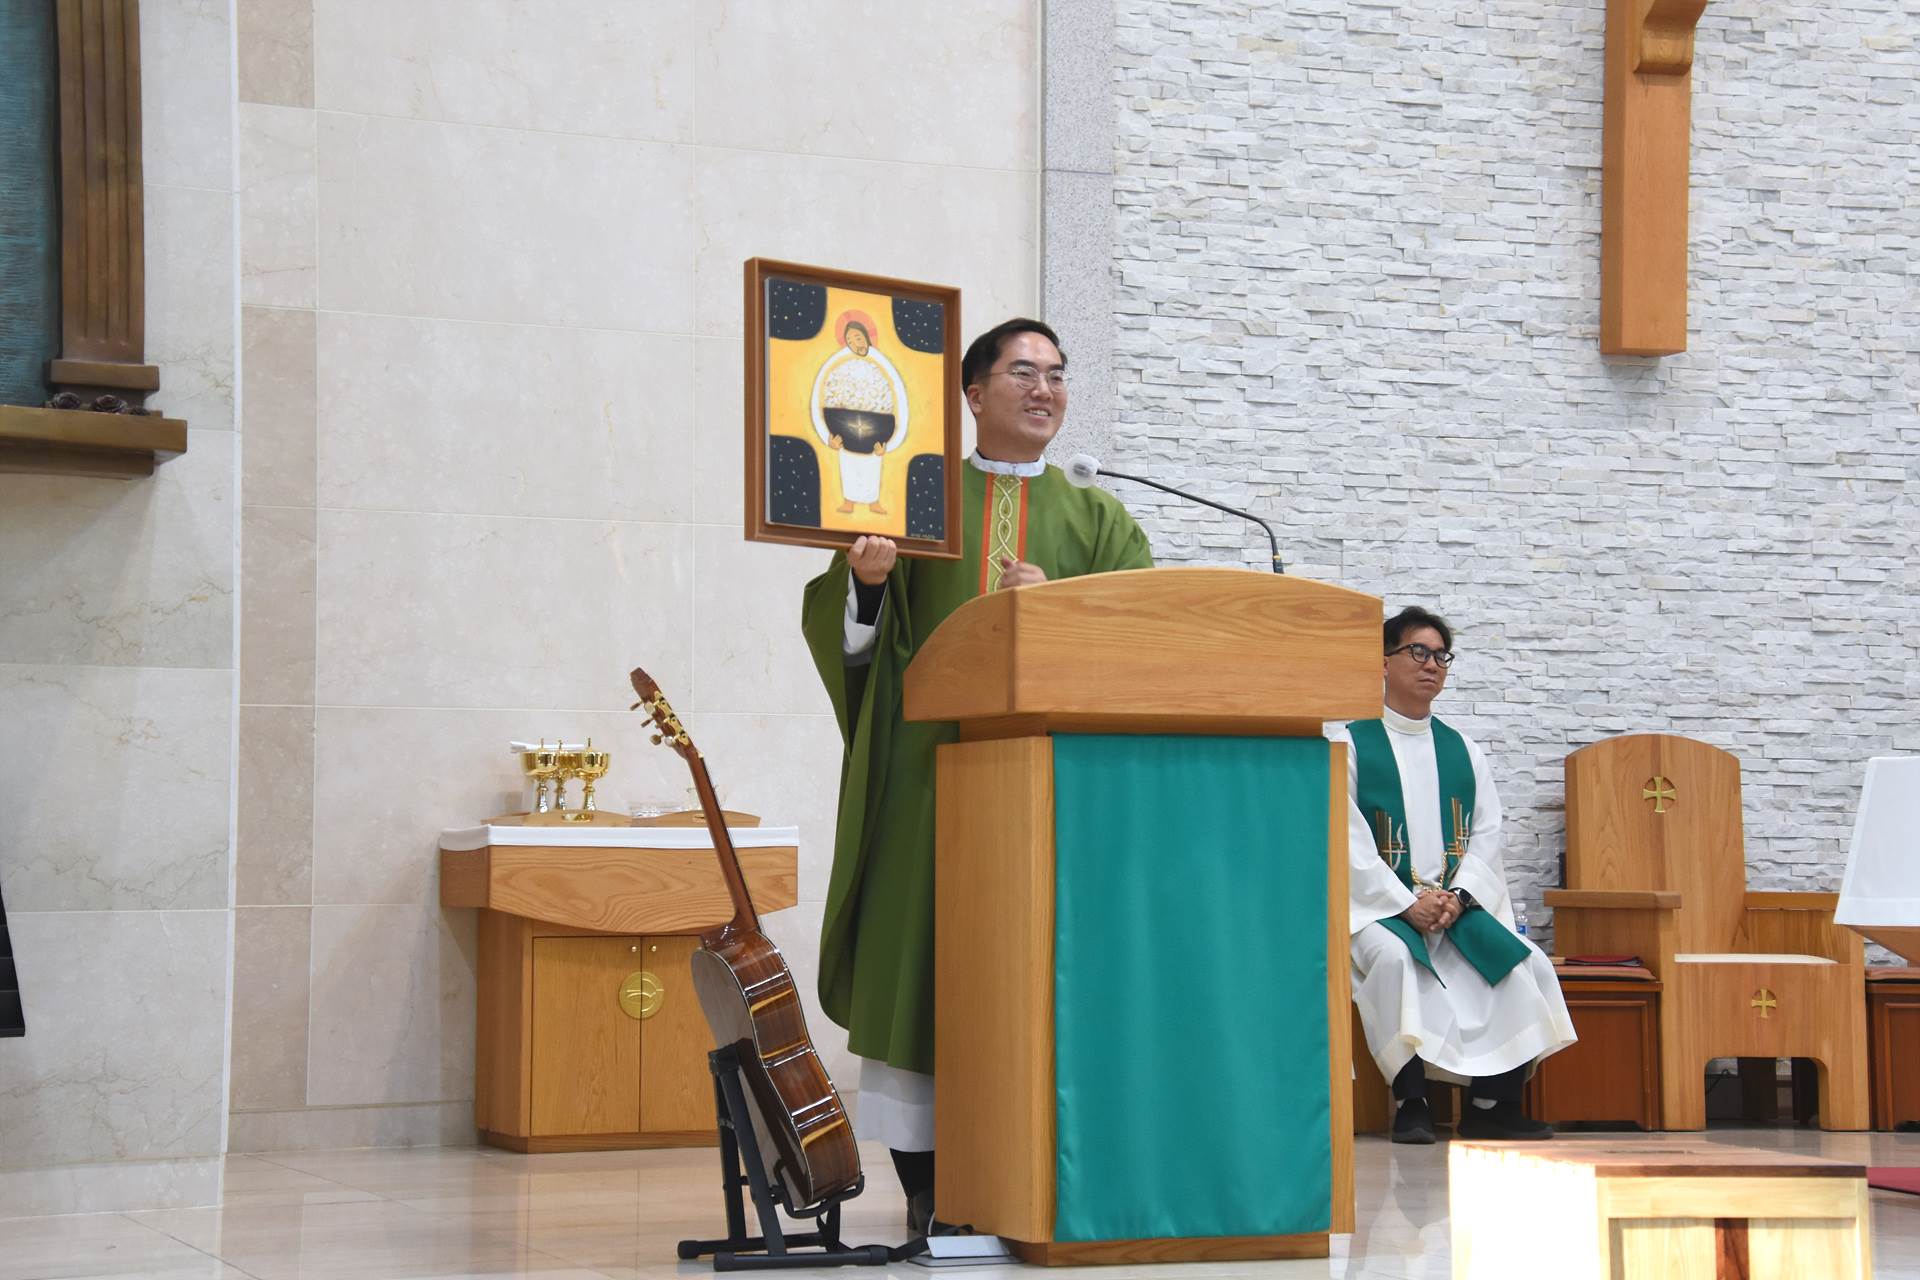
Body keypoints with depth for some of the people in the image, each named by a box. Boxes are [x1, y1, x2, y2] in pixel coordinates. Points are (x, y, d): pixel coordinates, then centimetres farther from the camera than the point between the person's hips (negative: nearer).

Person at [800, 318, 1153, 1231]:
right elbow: (848, 632, 3)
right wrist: (867, 580, -18)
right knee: (924, 948, -6)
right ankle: (928, 1176, -2)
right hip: (934, 759, -1)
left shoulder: (1096, 520, 16)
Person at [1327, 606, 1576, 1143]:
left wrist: (1457, 897, -10)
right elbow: (1348, 842, -6)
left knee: (1529, 966, -20)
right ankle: (1410, 1104, -30)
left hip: (1459, 903, 4)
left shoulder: (1463, 751, 17)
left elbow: (1486, 836, 10)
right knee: (1393, 957, -37)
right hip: (1377, 904, -4)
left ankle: (1490, 1105, -16)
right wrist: (1408, 904, -17)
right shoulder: (1350, 744, 3)